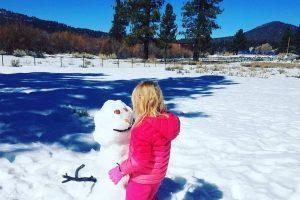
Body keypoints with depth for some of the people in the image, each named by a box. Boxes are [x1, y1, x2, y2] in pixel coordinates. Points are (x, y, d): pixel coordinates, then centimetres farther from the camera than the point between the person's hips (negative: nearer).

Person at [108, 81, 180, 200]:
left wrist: (120, 170, -16)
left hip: (142, 179, -6)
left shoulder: (143, 129, -35)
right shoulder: (166, 119, -13)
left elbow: (139, 161, -29)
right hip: (157, 175, 7)